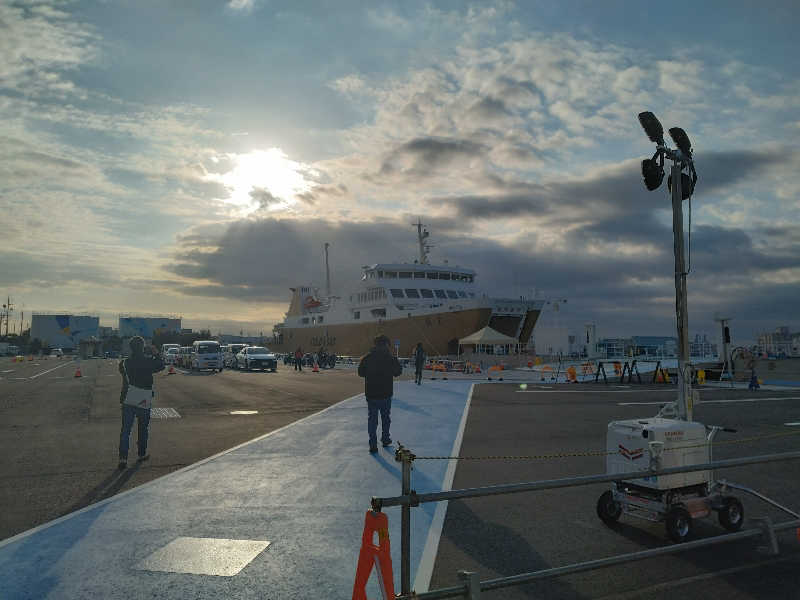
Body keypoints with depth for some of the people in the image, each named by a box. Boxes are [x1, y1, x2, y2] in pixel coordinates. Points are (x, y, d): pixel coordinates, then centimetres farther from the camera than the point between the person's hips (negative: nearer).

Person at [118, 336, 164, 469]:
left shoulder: (125, 363, -3)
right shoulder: (148, 361, -8)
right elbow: (161, 366, 8)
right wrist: (156, 354, 18)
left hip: (127, 401, 1)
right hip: (144, 401, -1)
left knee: (125, 430, 3)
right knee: (143, 428, 16)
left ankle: (123, 458, -6)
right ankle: (142, 454, 26)